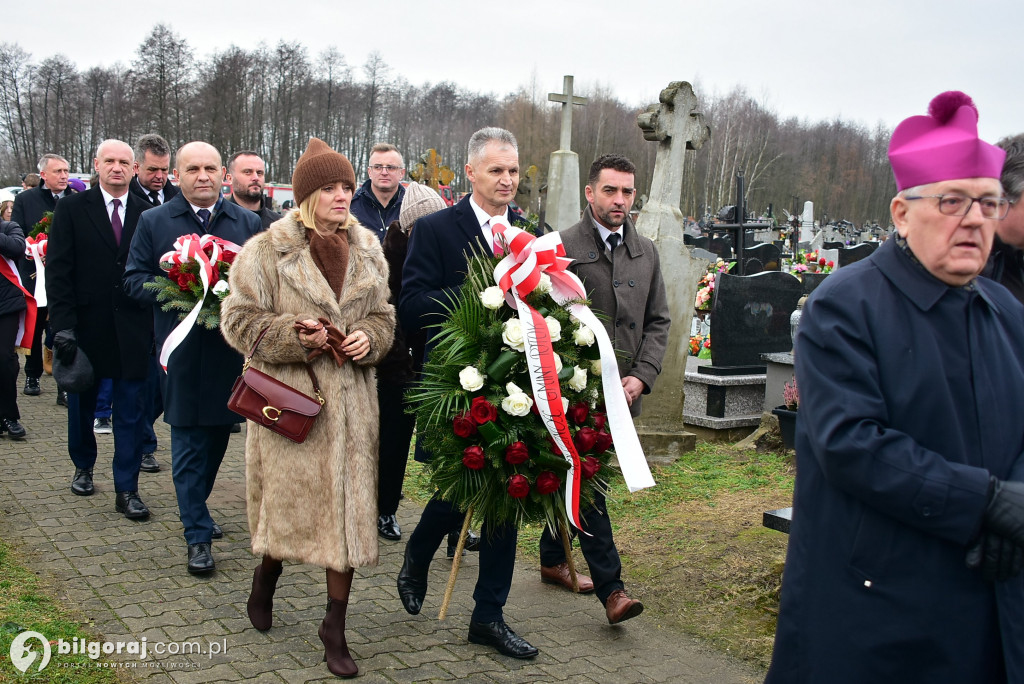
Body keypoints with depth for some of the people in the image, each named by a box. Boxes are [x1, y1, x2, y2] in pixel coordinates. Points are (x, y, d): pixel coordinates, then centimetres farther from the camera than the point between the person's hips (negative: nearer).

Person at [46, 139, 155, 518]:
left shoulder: (147, 214, 2)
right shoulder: (72, 209, -1)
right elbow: (58, 271, -5)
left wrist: (156, 324, -4)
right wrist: (63, 325, -13)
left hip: (132, 330, 0)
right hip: (87, 327, 0)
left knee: (130, 411, 2)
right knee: (82, 404, 18)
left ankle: (126, 490, 9)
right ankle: (83, 467, 40)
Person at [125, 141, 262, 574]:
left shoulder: (247, 223, 8)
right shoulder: (154, 222, 3)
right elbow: (135, 279, 2)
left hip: (232, 348, 3)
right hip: (183, 354, -2)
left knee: (219, 435, 14)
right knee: (189, 445, 0)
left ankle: (195, 509, 37)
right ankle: (198, 536, 8)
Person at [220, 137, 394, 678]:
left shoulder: (366, 248, 9)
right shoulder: (266, 250, -6)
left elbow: (382, 314, 16)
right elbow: (239, 319, -6)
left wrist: (368, 338, -6)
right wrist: (296, 335, -20)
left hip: (351, 399, 4)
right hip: (290, 398, -4)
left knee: (349, 508, 5)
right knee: (290, 502, 7)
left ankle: (335, 628, 18)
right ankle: (264, 584, 41)